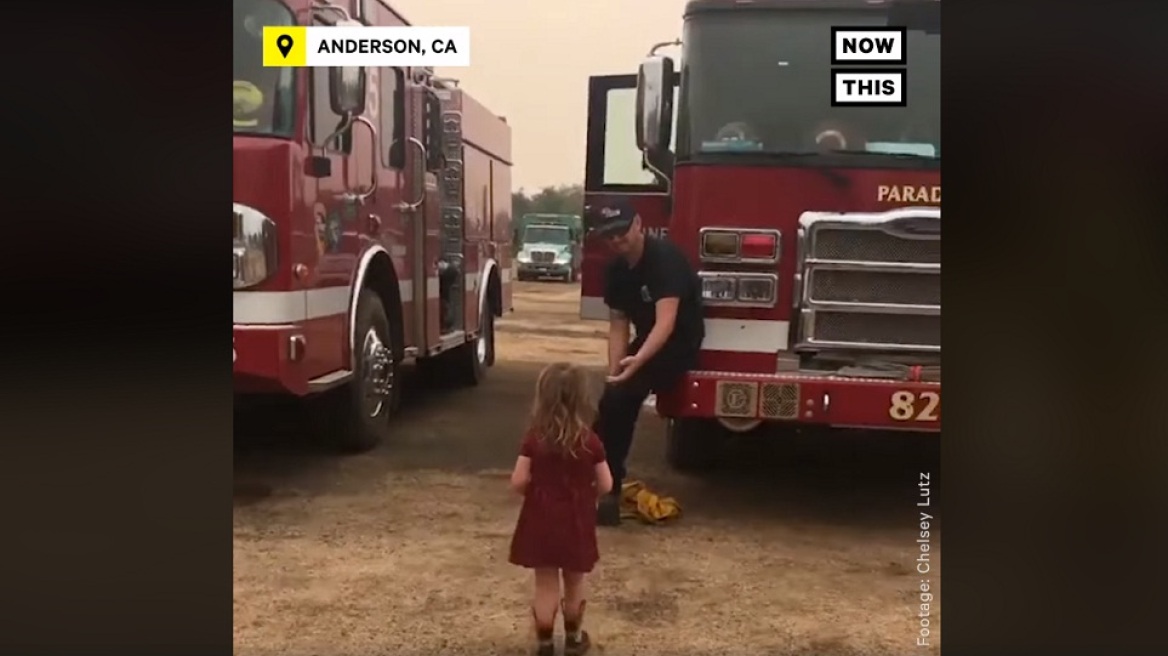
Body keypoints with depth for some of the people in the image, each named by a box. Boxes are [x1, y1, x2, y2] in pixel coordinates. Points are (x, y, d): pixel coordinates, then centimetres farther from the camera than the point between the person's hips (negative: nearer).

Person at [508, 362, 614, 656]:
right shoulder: (590, 442, -12)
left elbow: (518, 482, -10)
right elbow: (605, 485, -6)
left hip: (541, 521, 0)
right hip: (576, 523, 0)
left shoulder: (534, 439, -12)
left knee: (546, 585, 11)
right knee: (574, 584, 18)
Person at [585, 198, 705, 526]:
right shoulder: (616, 269, 2)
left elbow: (666, 321, -32)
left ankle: (606, 491, -16)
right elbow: (618, 326, 4)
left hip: (678, 346, -8)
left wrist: (638, 360, -46)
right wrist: (613, 371, -10)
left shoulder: (665, 257, -23)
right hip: (646, 344, 9)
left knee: (619, 398, -24)